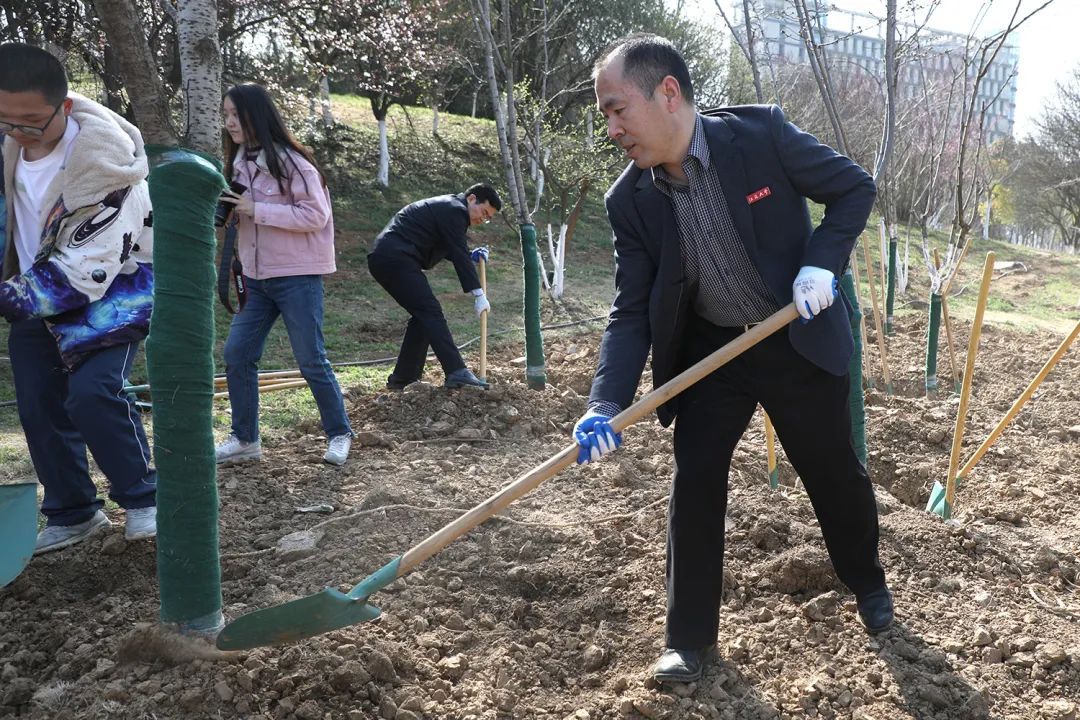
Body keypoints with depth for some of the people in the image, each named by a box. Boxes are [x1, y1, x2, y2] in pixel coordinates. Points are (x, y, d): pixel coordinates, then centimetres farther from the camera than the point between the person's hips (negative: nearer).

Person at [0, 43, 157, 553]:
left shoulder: (102, 161, -28)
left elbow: (84, 270, -28)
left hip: (109, 292, -6)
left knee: (92, 393, -23)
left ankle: (143, 500, -3)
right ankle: (71, 514, 23)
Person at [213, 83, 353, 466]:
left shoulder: (290, 161, -14)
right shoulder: (239, 161, 9)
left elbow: (316, 215, -19)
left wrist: (256, 209, -21)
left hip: (297, 277, -7)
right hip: (255, 277, 7)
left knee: (311, 360, -1)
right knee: (236, 354, 5)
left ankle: (339, 434, 17)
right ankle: (244, 438, 19)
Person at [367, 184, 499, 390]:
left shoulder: (447, 206, 23)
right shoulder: (455, 209, -8)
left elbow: (450, 249, 31)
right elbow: (459, 254, -14)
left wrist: (471, 255, 13)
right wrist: (479, 294, -13)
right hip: (396, 259, -11)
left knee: (422, 315, 12)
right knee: (431, 312, -14)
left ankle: (403, 377, 14)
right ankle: (456, 372, -21)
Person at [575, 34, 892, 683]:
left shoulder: (763, 134, -20)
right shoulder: (630, 201, -12)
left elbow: (856, 187, -7)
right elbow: (631, 311, -11)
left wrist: (821, 263, -22)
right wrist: (607, 404, -24)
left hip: (800, 339, -1)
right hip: (708, 350, 2)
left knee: (835, 471, 13)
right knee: (694, 483, -1)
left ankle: (868, 582, 43)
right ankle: (691, 637, 17)